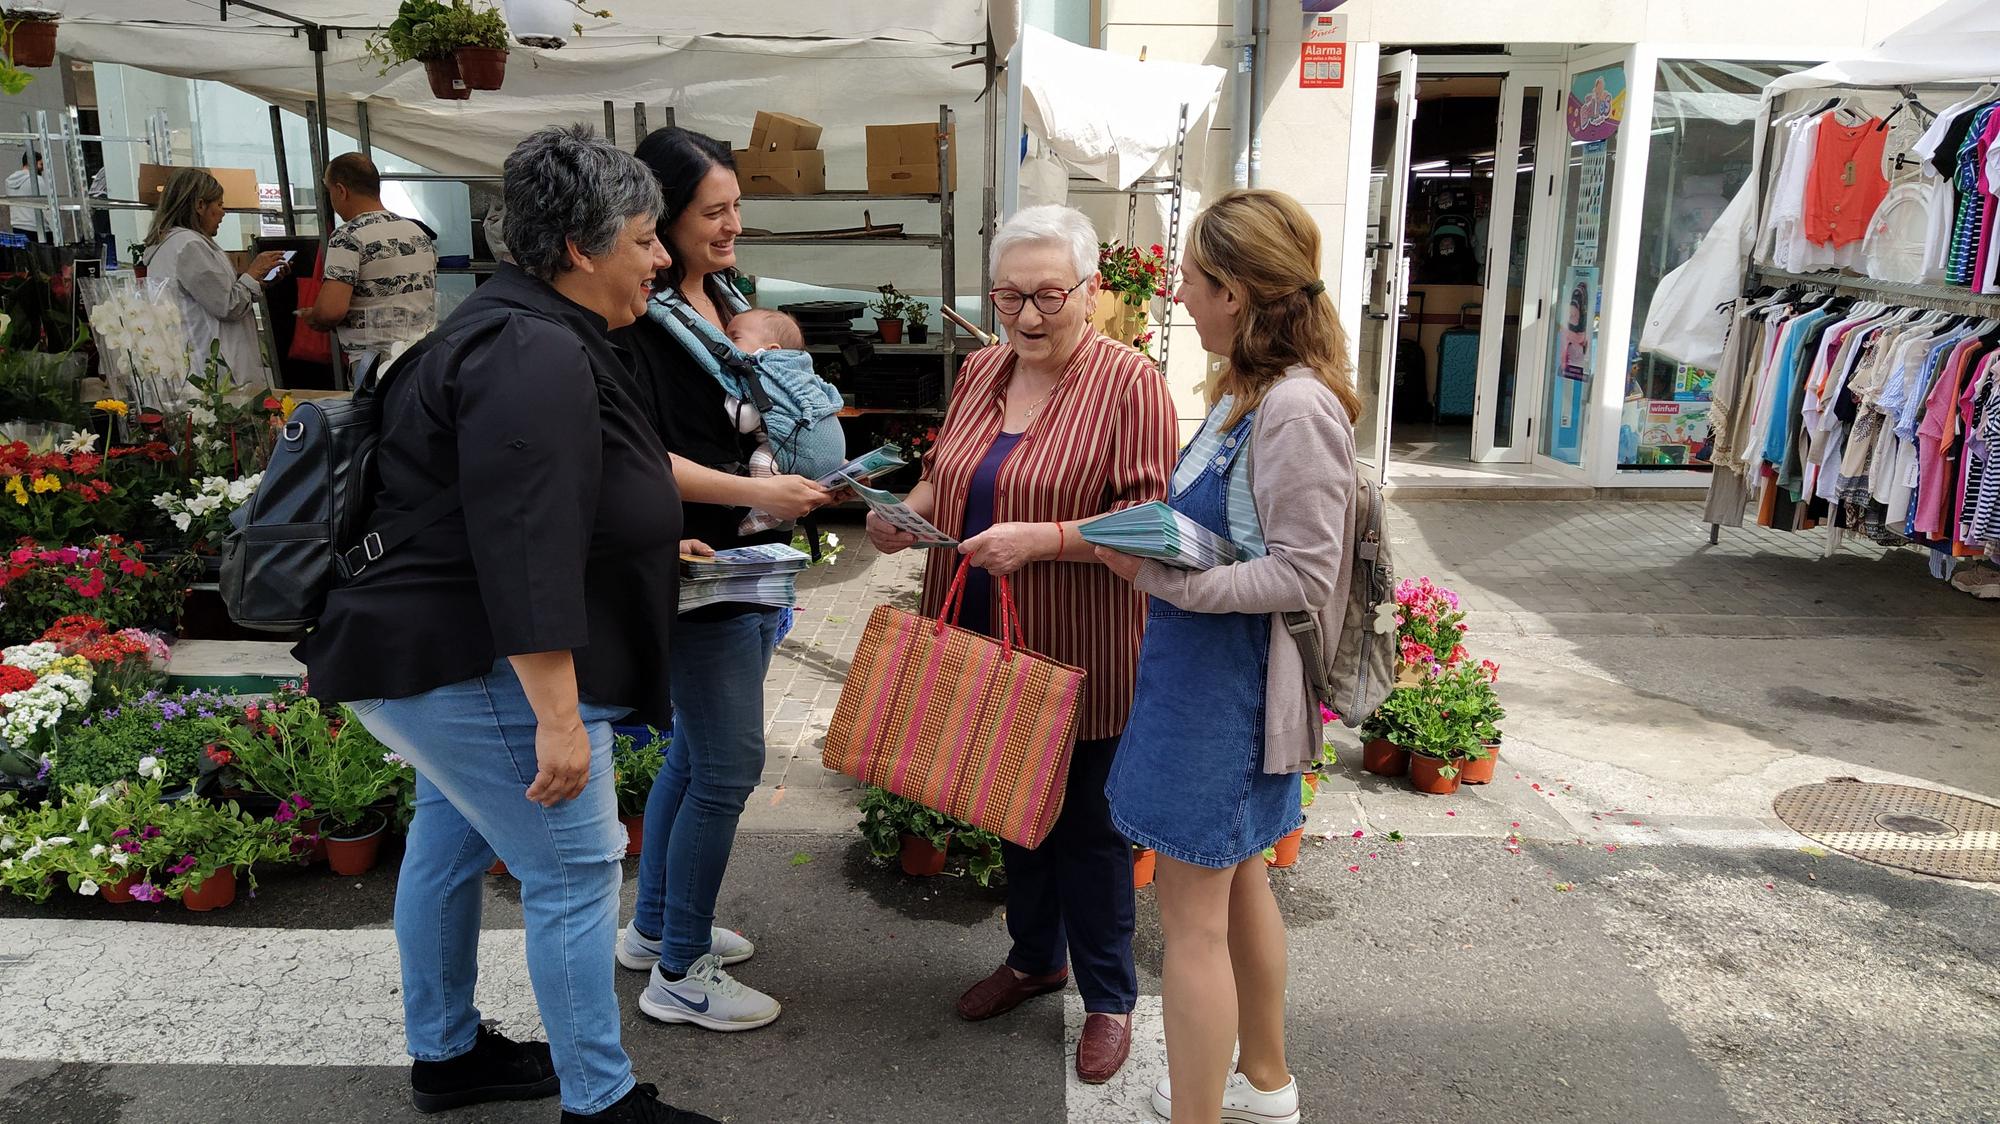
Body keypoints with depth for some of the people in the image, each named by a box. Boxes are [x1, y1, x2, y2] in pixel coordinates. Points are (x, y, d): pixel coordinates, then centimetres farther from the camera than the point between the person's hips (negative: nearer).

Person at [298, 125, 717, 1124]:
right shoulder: (535, 357, -23)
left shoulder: (515, 330, 12)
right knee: (575, 871, -2)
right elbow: (526, 554, -29)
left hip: (433, 651, 11)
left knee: (454, 844, 20)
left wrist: (647, 539, 26)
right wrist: (558, 720, -28)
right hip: (474, 667, -11)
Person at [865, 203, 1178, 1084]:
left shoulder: (1128, 382, -14)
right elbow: (945, 473, 17)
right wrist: (909, 512, -4)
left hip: (1080, 655, -6)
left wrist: (1038, 539, -27)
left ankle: (1109, 997, 29)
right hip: (989, 642, 6)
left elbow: (1146, 519, -17)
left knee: (1086, 824, 8)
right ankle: (1035, 956, 43)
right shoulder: (980, 371, 7)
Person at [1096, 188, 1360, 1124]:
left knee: (1191, 917, 1)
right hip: (1211, 671, 10)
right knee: (1236, 882, 23)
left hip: (1230, 684, -10)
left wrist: (1158, 575, -22)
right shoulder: (1246, 390, 7)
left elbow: (1302, 575, -22)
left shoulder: (1297, 407, -22)